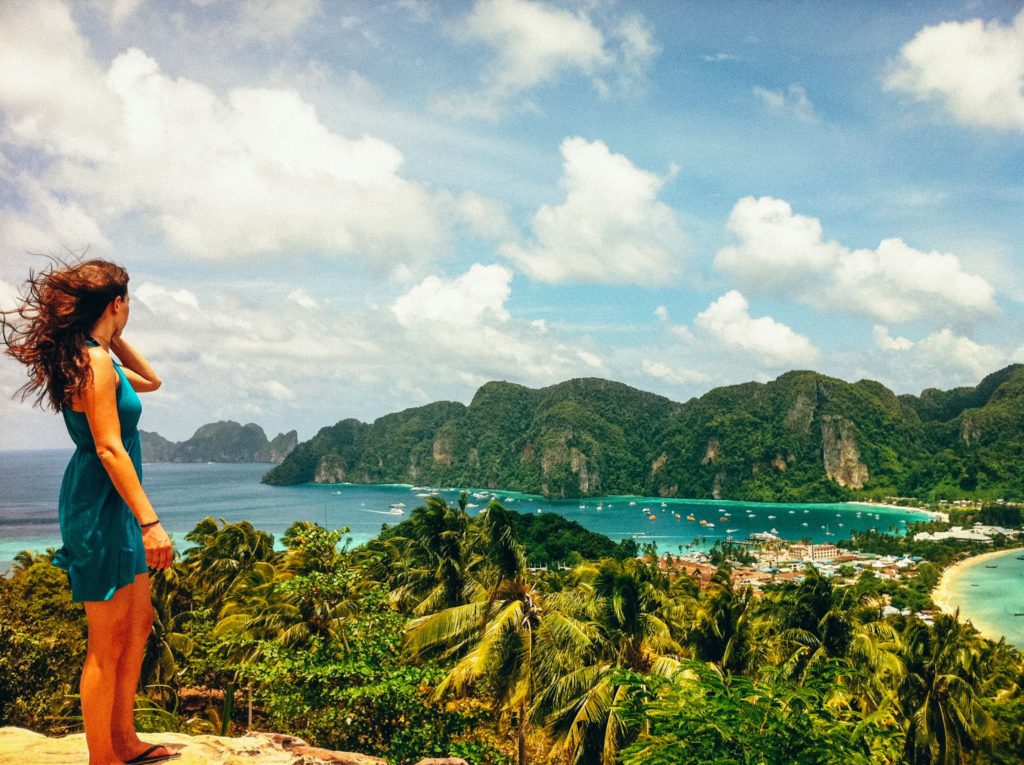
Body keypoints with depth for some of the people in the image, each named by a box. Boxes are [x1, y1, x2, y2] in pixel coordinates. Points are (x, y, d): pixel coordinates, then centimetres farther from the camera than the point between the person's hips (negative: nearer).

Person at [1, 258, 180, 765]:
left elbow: (150, 381, 27)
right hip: (100, 507, -10)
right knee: (108, 643, 1)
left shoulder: (94, 357, 11)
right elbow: (109, 449, -23)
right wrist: (149, 522, -25)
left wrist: (115, 339, 14)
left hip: (114, 508, 10)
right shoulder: (95, 362, -18)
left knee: (138, 625, 18)